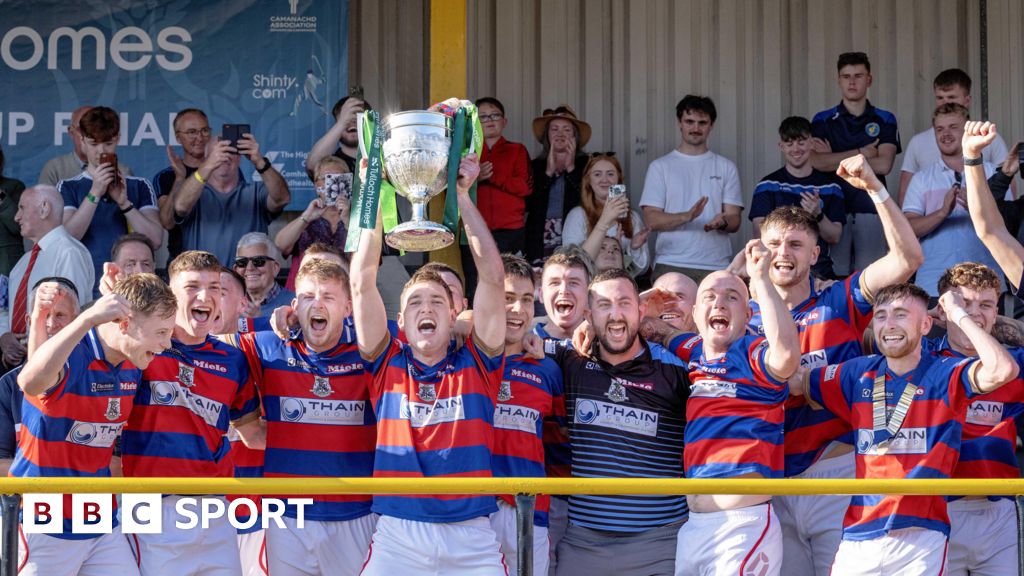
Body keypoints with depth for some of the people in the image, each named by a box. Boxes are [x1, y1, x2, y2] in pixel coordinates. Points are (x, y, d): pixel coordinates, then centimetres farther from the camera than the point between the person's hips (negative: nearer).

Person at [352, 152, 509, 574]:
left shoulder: (476, 364, 9)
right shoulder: (388, 364, 10)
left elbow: (493, 278, 2)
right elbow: (361, 282, 5)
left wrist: (461, 197, 1)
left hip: (471, 536, 0)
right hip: (397, 534, 0)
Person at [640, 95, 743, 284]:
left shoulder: (726, 168, 14)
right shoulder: (660, 167, 10)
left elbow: (734, 221, 8)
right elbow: (651, 219, 1)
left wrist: (722, 222, -16)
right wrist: (687, 217, -17)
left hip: (715, 267, 1)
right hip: (671, 266, -1)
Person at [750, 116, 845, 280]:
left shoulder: (830, 185, 11)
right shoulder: (768, 185, 8)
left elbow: (835, 237, 7)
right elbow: (759, 234, 0)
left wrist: (818, 215, -12)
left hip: (819, 269, 1)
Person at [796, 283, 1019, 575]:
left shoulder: (946, 375, -2)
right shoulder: (857, 374, 11)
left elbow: (1003, 369, -19)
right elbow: (791, 380, 11)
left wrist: (958, 314, -11)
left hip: (920, 537, -4)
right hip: (859, 534, 4)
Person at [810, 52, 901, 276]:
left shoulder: (885, 120, 9)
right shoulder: (823, 120, 9)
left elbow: (884, 164, -5)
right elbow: (816, 161, -7)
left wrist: (835, 159, -3)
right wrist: (861, 153, -5)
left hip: (871, 209, 0)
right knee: (835, 275, -6)